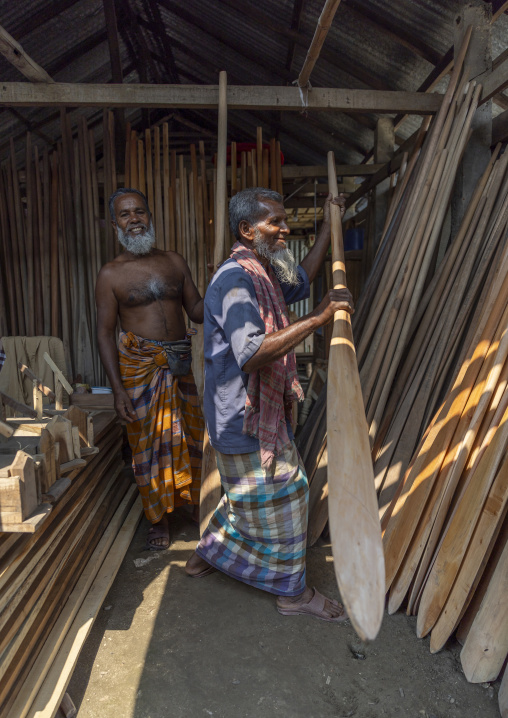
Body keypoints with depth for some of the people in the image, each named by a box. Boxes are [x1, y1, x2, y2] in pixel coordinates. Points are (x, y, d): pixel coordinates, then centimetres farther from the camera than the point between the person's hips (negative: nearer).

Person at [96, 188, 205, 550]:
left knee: (192, 436, 13)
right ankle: (159, 518, 26)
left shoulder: (175, 262, 7)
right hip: (140, 367, -3)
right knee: (149, 443, 6)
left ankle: (197, 503, 37)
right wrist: (118, 388, -11)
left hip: (180, 364, 4)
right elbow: (105, 332, -5)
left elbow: (197, 311, 9)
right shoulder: (111, 275, -3)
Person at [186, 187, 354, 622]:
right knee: (281, 493, 4)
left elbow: (301, 280, 30)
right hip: (245, 414, -10)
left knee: (250, 494, 23)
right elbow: (251, 353, -35)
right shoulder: (236, 279, -23)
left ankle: (205, 556, 42)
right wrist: (318, 320, -34)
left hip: (258, 409, 10)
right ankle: (294, 592, 25)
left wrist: (329, 227, 27)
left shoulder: (263, 273, 11)